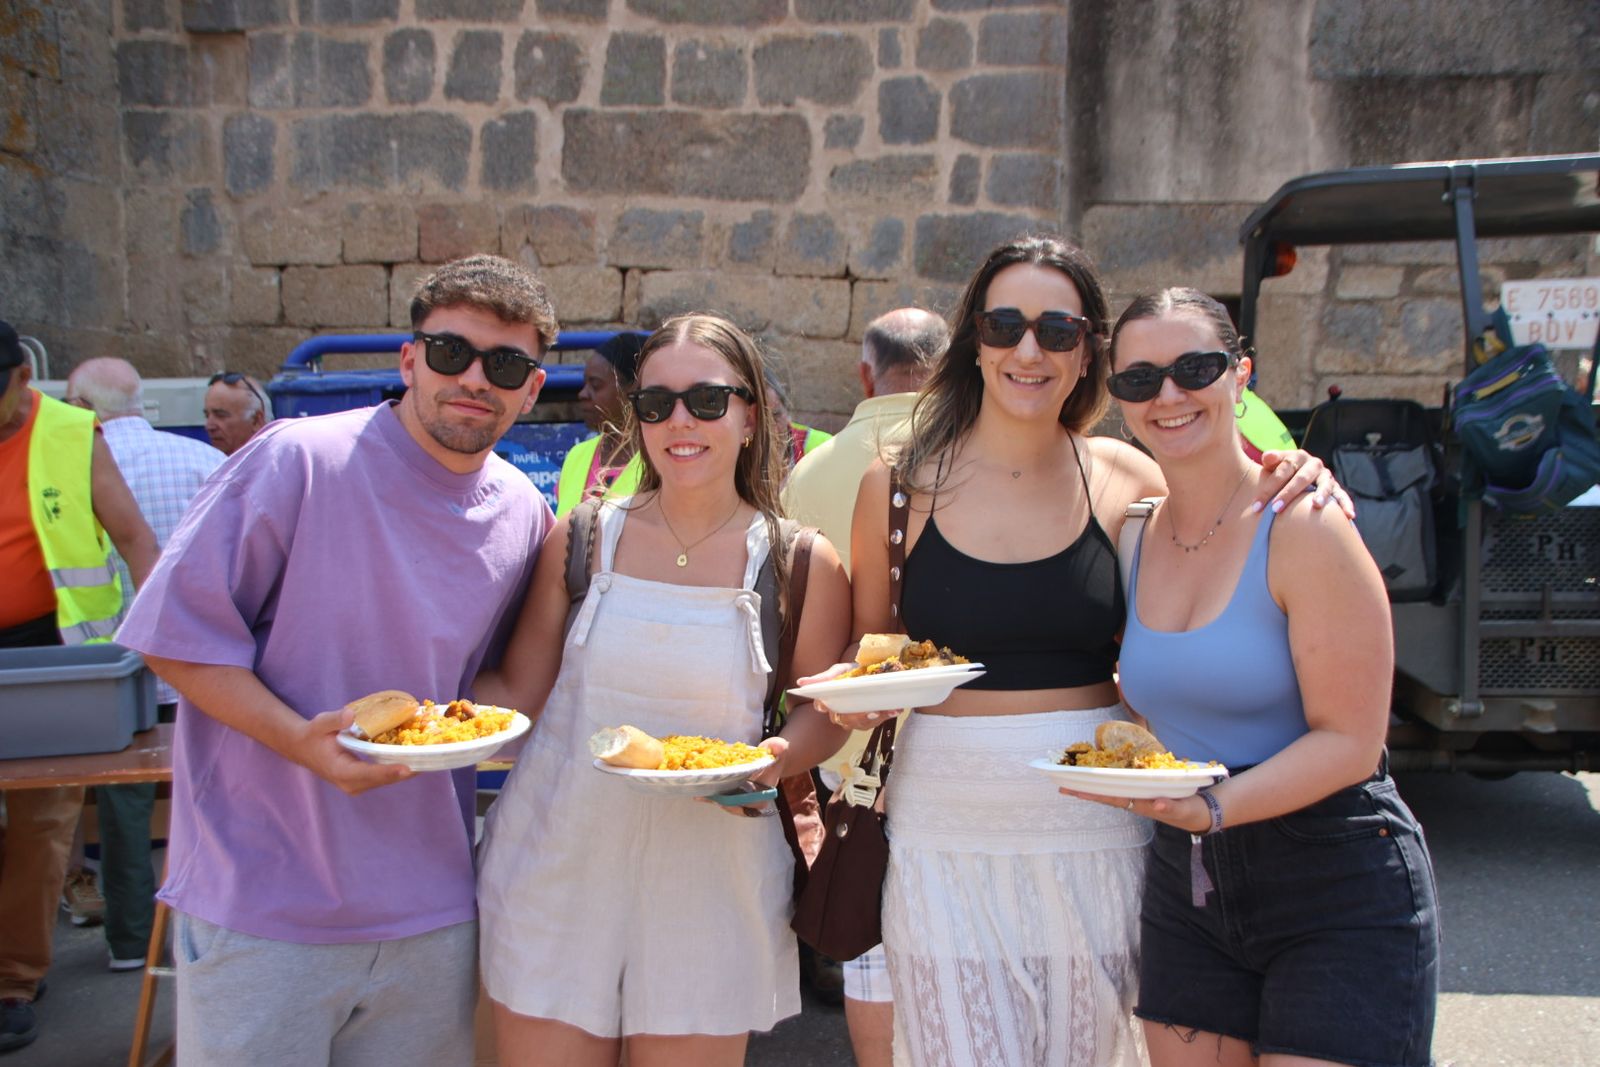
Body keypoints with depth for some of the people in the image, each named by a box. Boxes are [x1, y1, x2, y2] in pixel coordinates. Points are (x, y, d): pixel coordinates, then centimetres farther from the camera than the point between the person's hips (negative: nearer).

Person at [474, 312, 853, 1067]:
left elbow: (823, 713, 4)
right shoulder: (581, 540, 0)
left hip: (709, 885, -1)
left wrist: (773, 759, -16)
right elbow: (517, 689, 3)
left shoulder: (802, 566, -4)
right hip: (557, 875, 1)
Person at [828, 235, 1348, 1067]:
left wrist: (1286, 496, -6)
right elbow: (865, 655, 9)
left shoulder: (1123, 479, 0)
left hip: (1093, 832, 1)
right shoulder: (901, 484, -1)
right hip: (946, 830, -1)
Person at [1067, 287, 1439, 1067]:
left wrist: (1212, 807, -28)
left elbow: (1349, 742, -16)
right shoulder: (1135, 539, 4)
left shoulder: (1303, 530, -13)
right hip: (1185, 882, 6)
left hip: (1338, 890, -5)